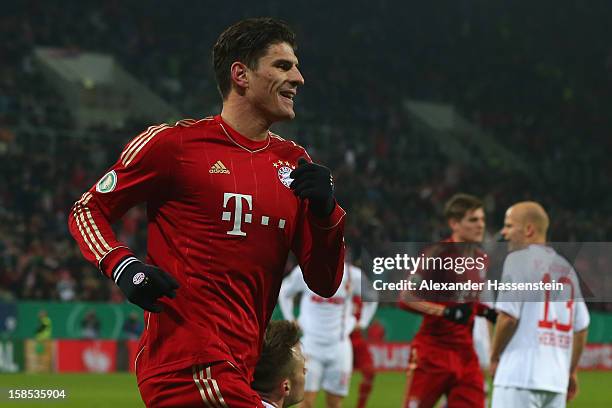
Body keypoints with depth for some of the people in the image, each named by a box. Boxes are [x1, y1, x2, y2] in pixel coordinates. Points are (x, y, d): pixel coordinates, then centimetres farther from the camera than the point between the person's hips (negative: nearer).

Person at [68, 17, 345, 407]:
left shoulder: (294, 162, 16)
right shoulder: (173, 142, -1)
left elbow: (325, 284, 15)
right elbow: (88, 210, 7)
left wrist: (325, 211, -2)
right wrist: (123, 267, -12)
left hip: (240, 371, 7)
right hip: (191, 364, -7)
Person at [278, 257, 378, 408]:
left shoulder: (353, 276, -4)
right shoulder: (304, 272, -7)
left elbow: (370, 298, 17)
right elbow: (285, 292, 13)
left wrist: (362, 323, 13)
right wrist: (290, 320, 11)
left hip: (339, 346, 1)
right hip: (311, 344, -1)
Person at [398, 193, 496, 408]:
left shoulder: (480, 259, 11)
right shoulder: (438, 255, -12)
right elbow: (406, 298, -16)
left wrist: (487, 312, 4)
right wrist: (446, 312, -25)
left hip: (464, 350, 6)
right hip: (432, 349, -6)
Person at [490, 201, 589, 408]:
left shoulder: (519, 259, -4)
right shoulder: (566, 266, 17)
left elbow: (509, 317, -11)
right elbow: (581, 326, 17)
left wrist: (494, 357, 1)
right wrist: (571, 371, 22)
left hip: (521, 375, -7)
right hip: (557, 379, 7)